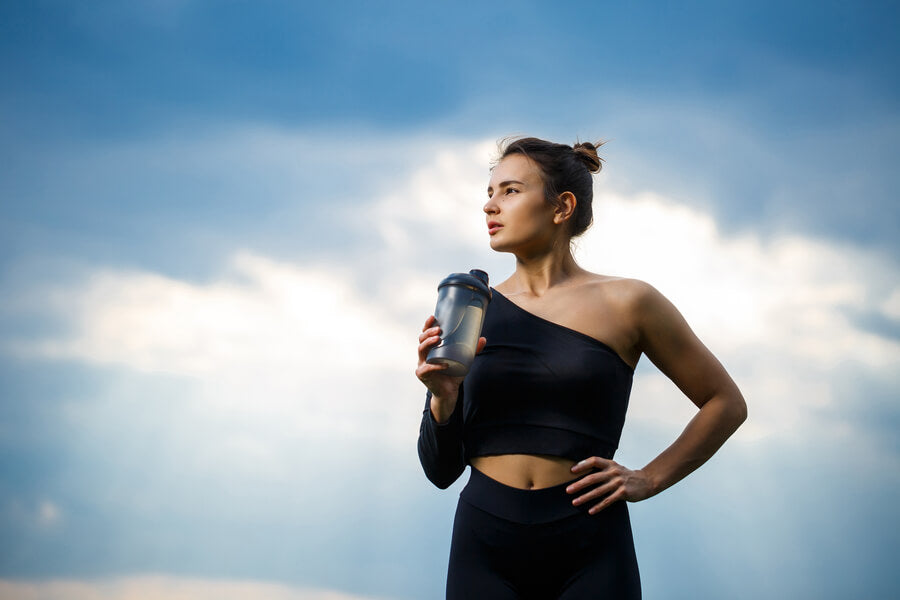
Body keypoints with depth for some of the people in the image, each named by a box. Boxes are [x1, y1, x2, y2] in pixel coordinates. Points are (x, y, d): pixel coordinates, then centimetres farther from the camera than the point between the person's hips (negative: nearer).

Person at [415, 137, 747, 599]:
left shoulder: (625, 304, 1)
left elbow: (726, 403, 11)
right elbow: (441, 470, 9)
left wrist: (650, 479, 2)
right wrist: (442, 399, -10)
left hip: (589, 553, -2)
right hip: (484, 548, 2)